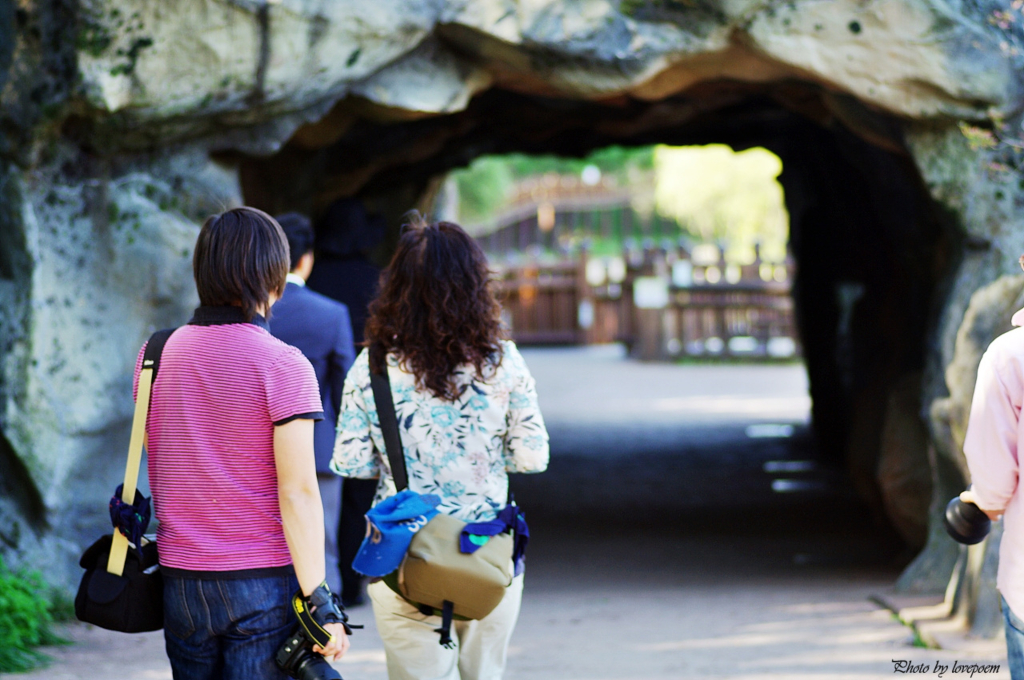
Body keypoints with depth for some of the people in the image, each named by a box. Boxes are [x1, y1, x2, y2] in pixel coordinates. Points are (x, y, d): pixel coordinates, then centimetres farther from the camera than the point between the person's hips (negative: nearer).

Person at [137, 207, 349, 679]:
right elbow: (297, 494, -15)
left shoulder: (155, 355, 5)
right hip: (262, 583, -5)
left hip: (179, 579, 5)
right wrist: (319, 602, -12)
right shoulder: (283, 366, -12)